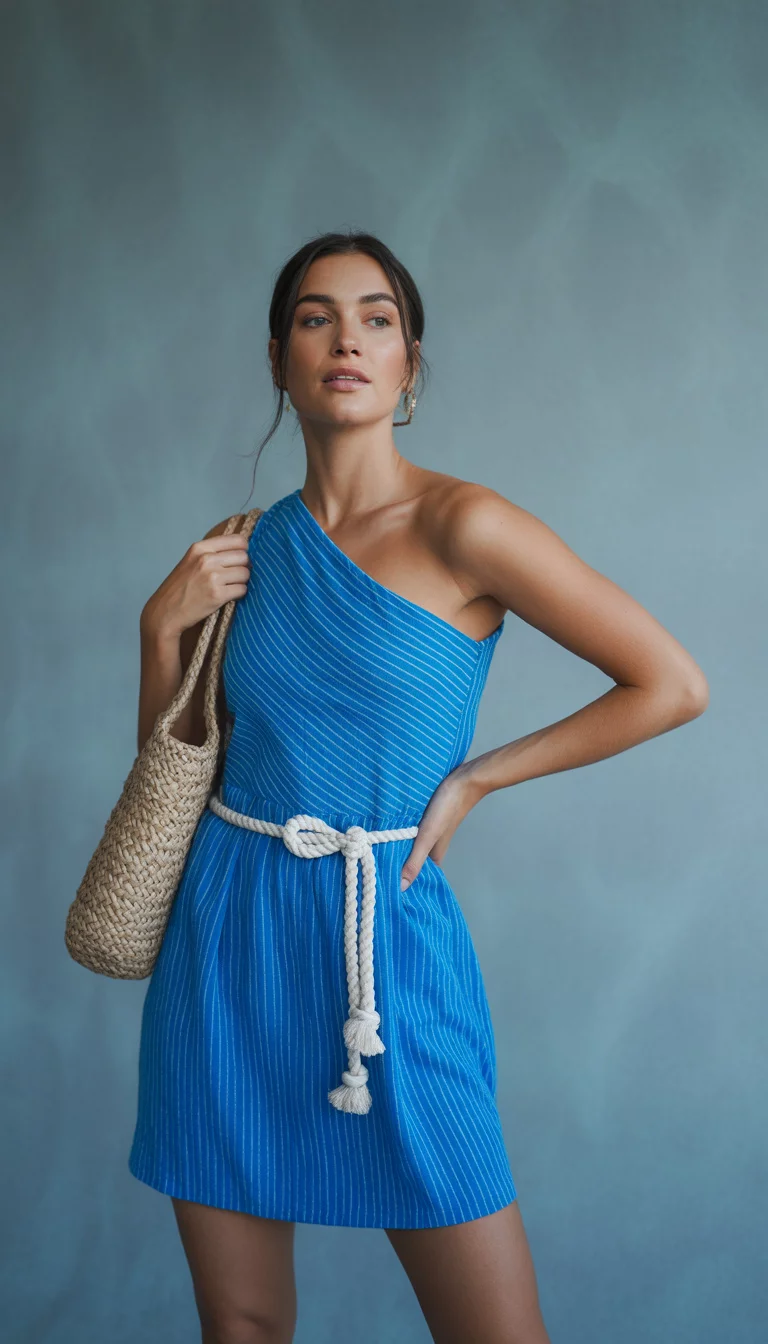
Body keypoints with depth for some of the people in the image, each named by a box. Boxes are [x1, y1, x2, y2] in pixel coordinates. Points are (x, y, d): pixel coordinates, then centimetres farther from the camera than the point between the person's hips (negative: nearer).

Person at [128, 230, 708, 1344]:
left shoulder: (461, 525, -9)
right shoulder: (244, 548, 6)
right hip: (229, 934, 4)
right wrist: (163, 623, -2)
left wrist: (472, 778, -4)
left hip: (385, 942, -4)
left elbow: (672, 685, -8)